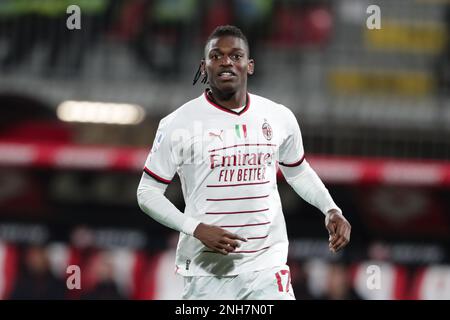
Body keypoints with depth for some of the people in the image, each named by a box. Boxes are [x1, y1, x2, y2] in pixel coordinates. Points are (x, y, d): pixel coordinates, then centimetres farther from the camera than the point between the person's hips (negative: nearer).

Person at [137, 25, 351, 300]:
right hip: (208, 272, -2)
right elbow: (148, 191, -2)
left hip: (267, 267, 2)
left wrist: (331, 210, 6)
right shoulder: (178, 124, -6)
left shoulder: (280, 118, 5)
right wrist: (197, 229, -15)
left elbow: (298, 172, 23)